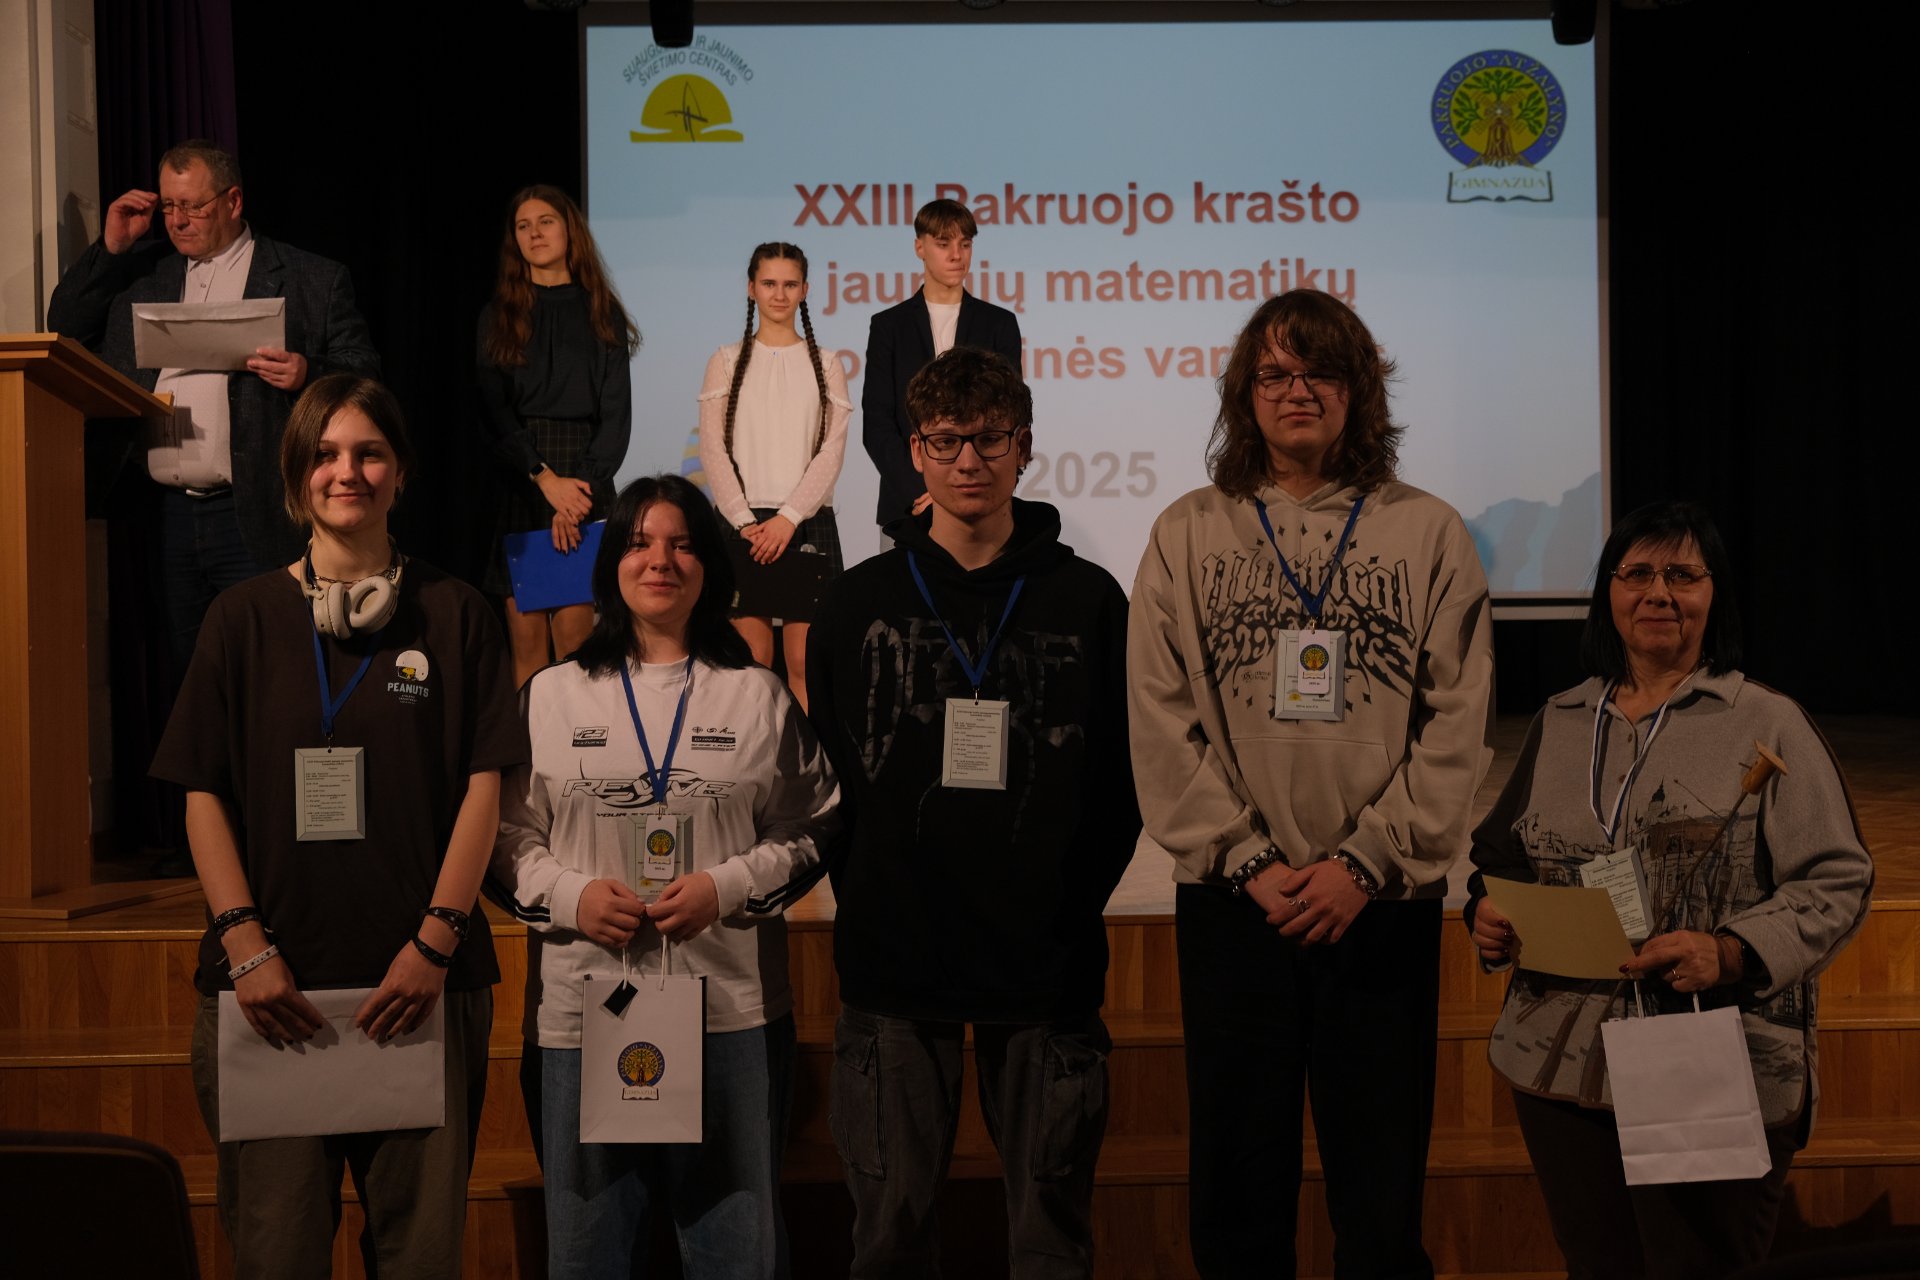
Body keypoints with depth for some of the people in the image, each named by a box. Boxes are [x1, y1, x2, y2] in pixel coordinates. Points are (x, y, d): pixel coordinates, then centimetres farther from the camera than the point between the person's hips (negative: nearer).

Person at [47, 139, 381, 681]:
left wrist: (308, 374, -18)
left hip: (255, 520, -4)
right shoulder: (139, 275, 17)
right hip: (164, 519, 4)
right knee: (185, 681, 9)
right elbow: (65, 329, 15)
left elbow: (363, 374, 2)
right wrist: (110, 247, 7)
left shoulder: (312, 280, 4)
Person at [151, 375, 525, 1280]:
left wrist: (436, 942, -8)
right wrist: (244, 944, -7)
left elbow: (482, 787, 2)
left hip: (424, 978, 0)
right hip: (271, 984, 0)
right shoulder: (245, 617, 8)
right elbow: (203, 796, 5)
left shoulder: (452, 613, 7)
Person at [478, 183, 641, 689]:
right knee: (526, 637, -4)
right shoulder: (499, 314, 10)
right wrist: (545, 478, -12)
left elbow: (617, 413, 3)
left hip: (584, 481, -1)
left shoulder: (601, 313, 9)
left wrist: (584, 485, -12)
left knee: (574, 638, -9)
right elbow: (495, 409, 1)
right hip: (518, 483, 1)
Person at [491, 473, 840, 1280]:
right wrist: (570, 893, -10)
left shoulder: (758, 696, 7)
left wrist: (728, 887, -9)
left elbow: (814, 829, 6)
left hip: (733, 1014, 0)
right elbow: (508, 837, 7)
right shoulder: (551, 696, 9)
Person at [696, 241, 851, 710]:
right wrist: (746, 523, -8)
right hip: (741, 523, 0)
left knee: (804, 661, -4)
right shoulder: (727, 362, 9)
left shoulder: (826, 366, 9)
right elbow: (714, 450, 3)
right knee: (751, 659, -4)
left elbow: (831, 452, 1)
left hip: (806, 523, 0)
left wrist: (789, 518, -11)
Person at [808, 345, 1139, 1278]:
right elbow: (826, 775, 9)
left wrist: (1074, 903, -3)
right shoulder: (858, 603, 7)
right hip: (893, 960, 1)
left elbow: (1124, 779, 6)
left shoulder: (1088, 599, 5)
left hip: (1046, 963, 0)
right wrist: (867, 900, 0)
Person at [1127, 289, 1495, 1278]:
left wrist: (1365, 862, -10)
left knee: (1382, 1198, 6)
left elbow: (1456, 726, 0)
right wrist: (1249, 860, -9)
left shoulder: (1429, 534, 5)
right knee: (1236, 1191, 8)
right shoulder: (1187, 534, 5)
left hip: (1383, 902, 0)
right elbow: (1161, 724, 0)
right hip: (1231, 902, 1)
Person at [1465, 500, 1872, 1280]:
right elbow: (1497, 854, 22)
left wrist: (1731, 952, -20)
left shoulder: (1768, 725, 0)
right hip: (1563, 1066, 4)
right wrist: (1484, 909, 0)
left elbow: (1835, 882, -4)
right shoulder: (1559, 723, 13)